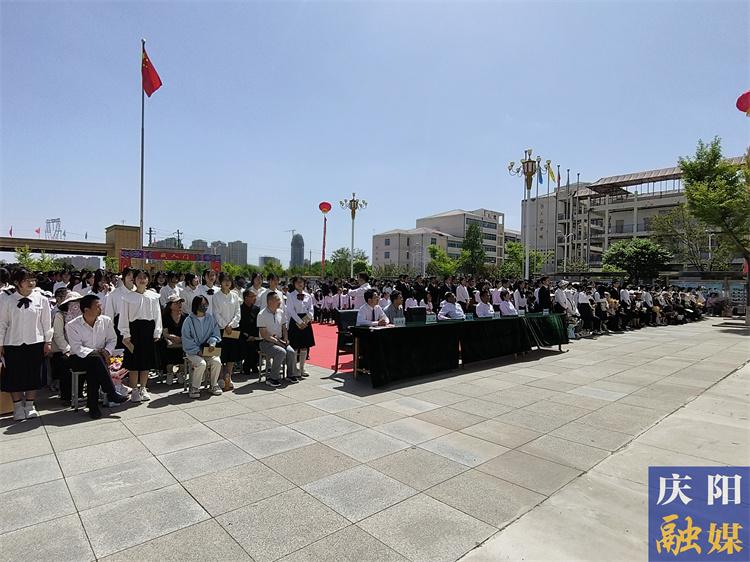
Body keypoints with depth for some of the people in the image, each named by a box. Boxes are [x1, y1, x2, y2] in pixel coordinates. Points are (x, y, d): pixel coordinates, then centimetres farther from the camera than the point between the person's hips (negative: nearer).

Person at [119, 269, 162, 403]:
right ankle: (134, 390, 14)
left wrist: (157, 332, 1)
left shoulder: (153, 296, 5)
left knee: (146, 361, 9)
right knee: (134, 361, 2)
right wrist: (126, 334, -6)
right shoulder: (129, 297, 0)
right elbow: (124, 316, -1)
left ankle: (143, 388, 22)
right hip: (134, 329, -2)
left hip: (149, 329, 2)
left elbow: (157, 315, 6)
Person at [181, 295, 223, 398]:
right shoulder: (189, 321, -3)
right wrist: (198, 351, -15)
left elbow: (216, 334, 8)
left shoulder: (211, 319, 8)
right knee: (201, 363, -31)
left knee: (217, 362, -25)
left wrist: (212, 343, -13)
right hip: (193, 351, -3)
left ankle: (214, 385, -2)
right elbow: (186, 340, -6)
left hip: (208, 350, 3)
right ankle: (194, 387, -9)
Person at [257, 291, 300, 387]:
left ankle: (291, 375, 2)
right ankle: (272, 378, -18)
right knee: (281, 352, -31)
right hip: (266, 342, -6)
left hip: (280, 341, 6)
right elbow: (263, 334, -14)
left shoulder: (280, 312, 9)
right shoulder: (262, 315, -11)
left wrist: (285, 340, 1)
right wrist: (277, 341, -18)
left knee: (292, 352, -20)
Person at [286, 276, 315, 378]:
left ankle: (302, 369, 15)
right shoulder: (291, 296, -1)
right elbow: (291, 311, -9)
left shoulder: (308, 296, 10)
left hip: (306, 321, 4)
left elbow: (311, 310, 5)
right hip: (295, 321, -4)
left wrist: (306, 319, -13)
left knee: (305, 347, 6)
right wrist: (300, 322, -17)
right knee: (294, 347, -3)